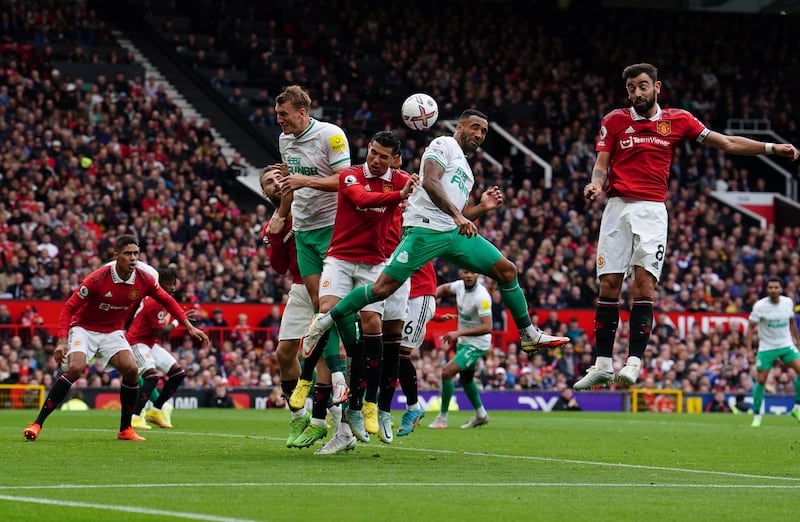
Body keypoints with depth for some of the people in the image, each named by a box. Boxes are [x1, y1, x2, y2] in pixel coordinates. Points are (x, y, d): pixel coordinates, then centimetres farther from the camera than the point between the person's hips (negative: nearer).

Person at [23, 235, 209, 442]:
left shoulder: (144, 280, -11)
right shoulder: (98, 279, -25)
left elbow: (167, 300, 7)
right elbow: (69, 307, -20)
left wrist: (189, 326, 3)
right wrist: (62, 340, -31)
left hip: (113, 332, 4)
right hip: (84, 328, -4)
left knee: (131, 370, -17)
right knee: (74, 369, -27)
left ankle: (125, 430, 0)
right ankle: (37, 424, -24)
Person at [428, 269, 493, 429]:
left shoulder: (481, 296, -27)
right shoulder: (460, 285, -5)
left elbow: (487, 327, -31)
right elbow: (444, 288, 19)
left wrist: (459, 333, -32)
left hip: (477, 343, -9)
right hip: (463, 341, 9)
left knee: (447, 372, -18)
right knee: (465, 378, 25)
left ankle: (442, 418, -4)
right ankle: (481, 415, 45)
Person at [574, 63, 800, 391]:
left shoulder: (677, 120, 9)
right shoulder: (614, 120, 9)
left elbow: (727, 144, 13)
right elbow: (602, 163, 6)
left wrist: (772, 148, 7)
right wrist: (596, 185, -17)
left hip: (652, 210, -1)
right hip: (618, 206, 1)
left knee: (644, 283, -14)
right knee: (609, 284, -3)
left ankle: (634, 361, -17)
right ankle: (602, 364, 4)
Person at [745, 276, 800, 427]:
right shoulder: (760, 306, -13)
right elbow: (751, 327, -9)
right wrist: (749, 350, -15)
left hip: (786, 345, 2)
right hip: (766, 347, -2)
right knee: (760, 381, -5)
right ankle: (757, 416, 11)